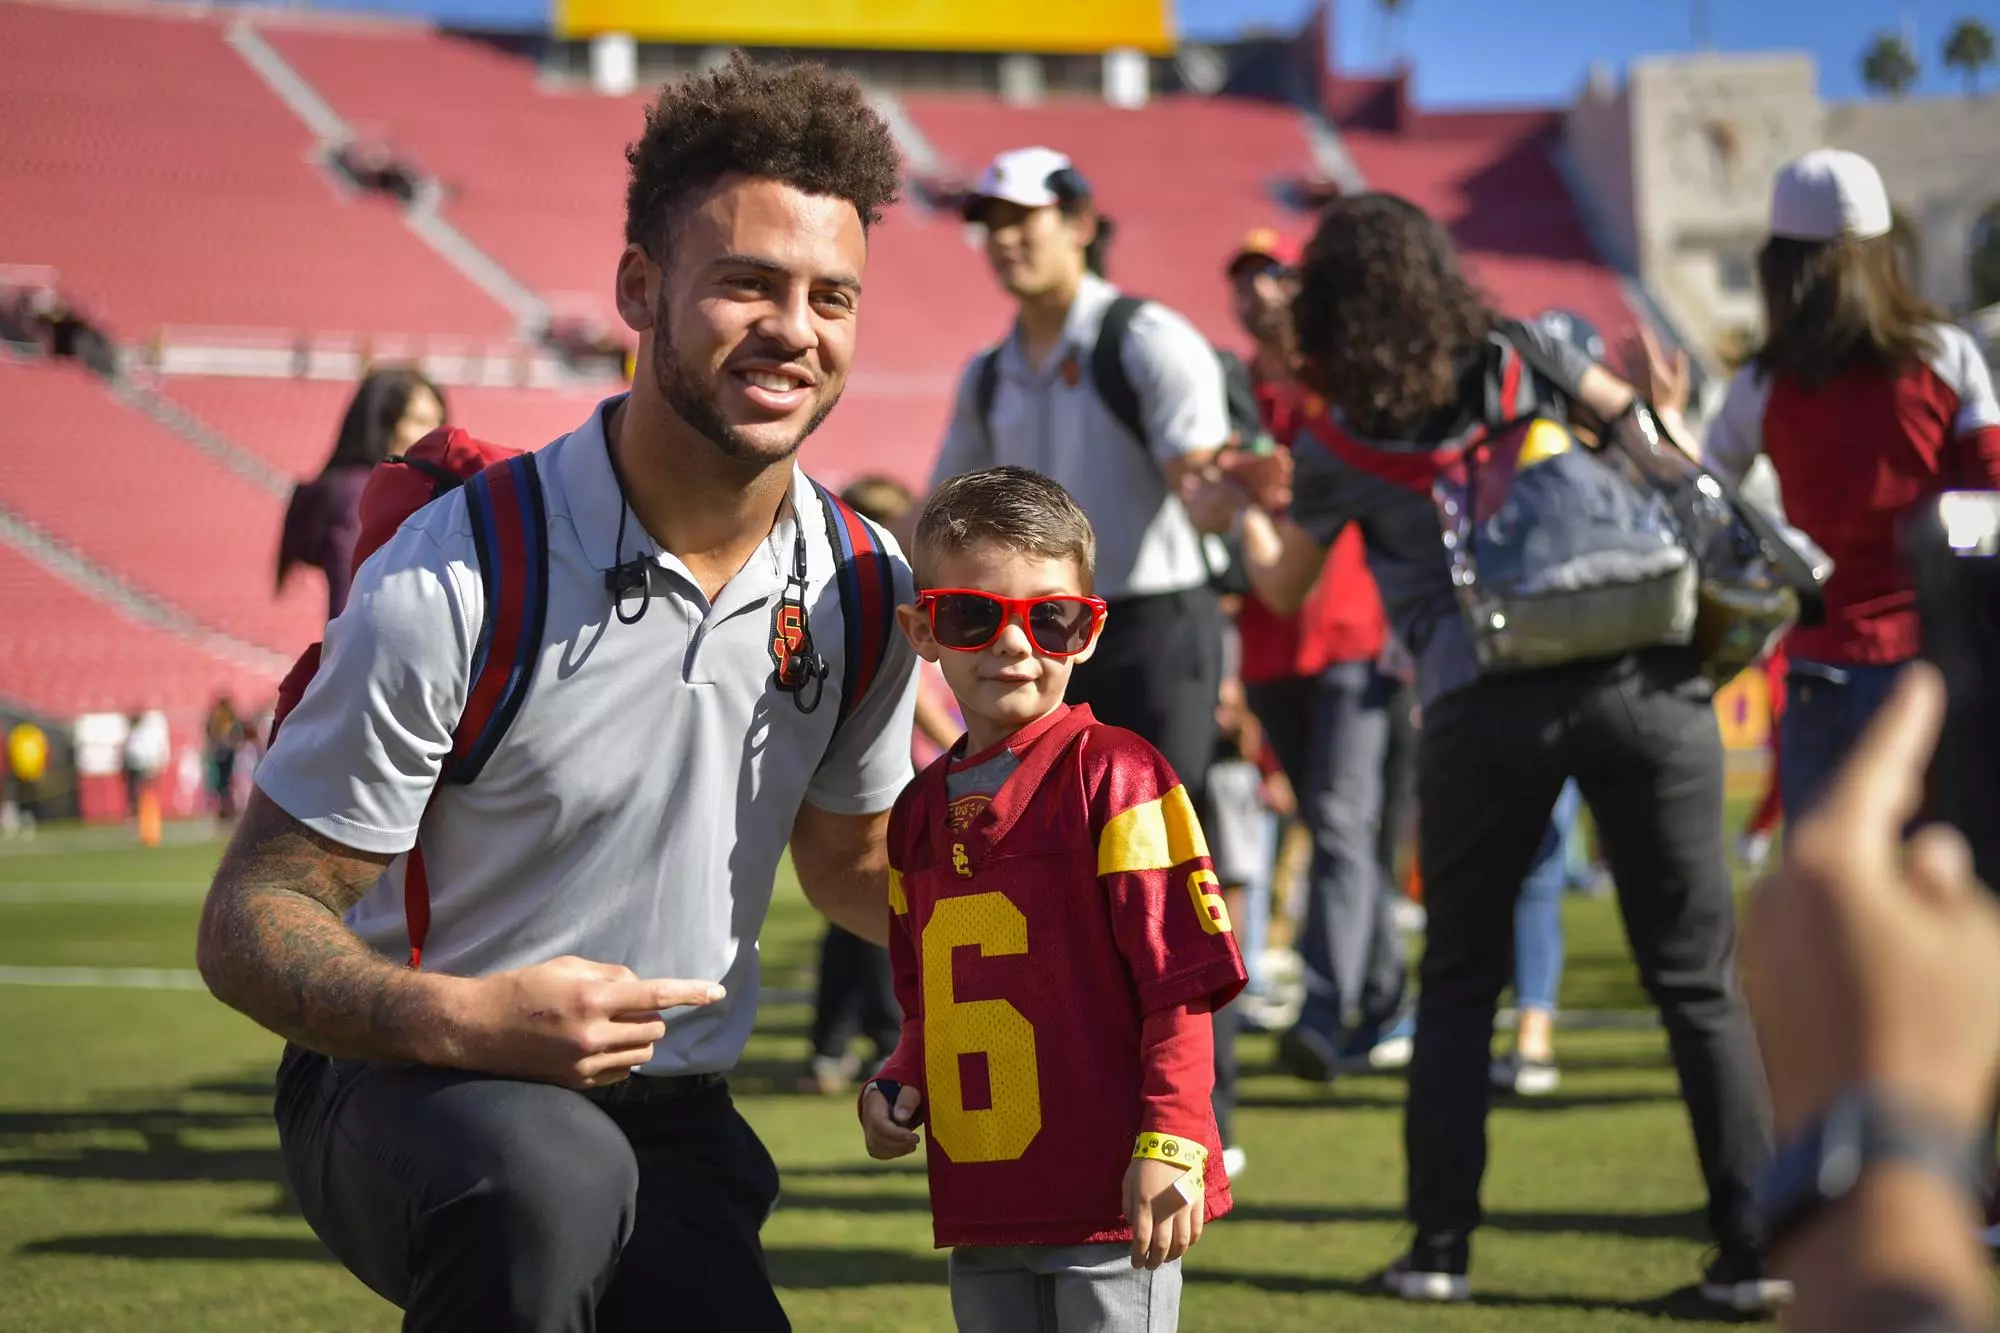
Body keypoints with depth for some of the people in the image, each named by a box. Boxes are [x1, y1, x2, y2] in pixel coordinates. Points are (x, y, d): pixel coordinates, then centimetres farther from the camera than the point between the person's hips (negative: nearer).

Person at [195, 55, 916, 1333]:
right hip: (414, 1089, -5)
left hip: (671, 1123, 6)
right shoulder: (455, 584, -19)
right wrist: (463, 1018, -34)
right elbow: (250, 921, -15)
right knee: (550, 1182, -39)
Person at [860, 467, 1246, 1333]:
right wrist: (902, 1085, 4)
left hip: (1113, 1200, -6)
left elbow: (1181, 984, -11)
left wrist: (1169, 1145, -18)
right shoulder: (920, 809, 12)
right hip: (979, 1205, 7)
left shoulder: (1114, 776, -8)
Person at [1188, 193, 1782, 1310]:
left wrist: (1238, 511, 38)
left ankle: (1441, 1248, 14)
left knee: (1460, 987, 16)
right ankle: (1753, 1249, -1)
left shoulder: (1335, 447, 7)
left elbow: (1284, 588, 21)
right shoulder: (1524, 356, 8)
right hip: (1640, 674, 1)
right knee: (1697, 981, 3)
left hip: (1483, 705, 0)